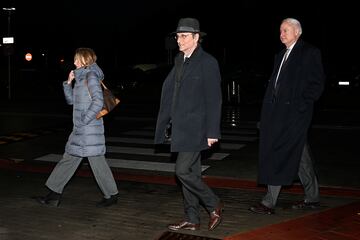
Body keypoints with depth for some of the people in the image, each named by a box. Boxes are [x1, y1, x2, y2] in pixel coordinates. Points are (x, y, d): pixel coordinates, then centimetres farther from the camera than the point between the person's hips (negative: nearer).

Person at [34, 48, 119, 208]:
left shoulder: (91, 76, -12)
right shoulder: (81, 77, 16)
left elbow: (98, 102, -21)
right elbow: (71, 100, 20)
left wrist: (85, 120, -19)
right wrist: (69, 82, 8)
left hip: (90, 128, -10)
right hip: (81, 129, 10)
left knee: (96, 160, -3)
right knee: (69, 158, 12)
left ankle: (112, 195, 9)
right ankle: (54, 194, 18)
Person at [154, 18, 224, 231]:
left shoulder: (207, 63, -10)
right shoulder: (180, 61, 12)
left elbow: (214, 100, -12)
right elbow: (169, 90, 13)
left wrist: (212, 132, -15)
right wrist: (164, 123, 10)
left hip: (196, 128, -8)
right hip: (182, 127, 8)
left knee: (183, 170, -10)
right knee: (190, 172, 12)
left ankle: (214, 205, 8)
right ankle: (192, 220, 19)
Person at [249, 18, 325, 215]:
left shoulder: (309, 52, -5)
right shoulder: (281, 55, 19)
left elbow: (317, 84, -9)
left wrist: (301, 105, -15)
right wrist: (267, 113, 11)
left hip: (294, 113, -8)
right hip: (279, 113, 8)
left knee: (279, 154, -11)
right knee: (299, 155, 13)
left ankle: (269, 202, -10)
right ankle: (312, 198, 23)